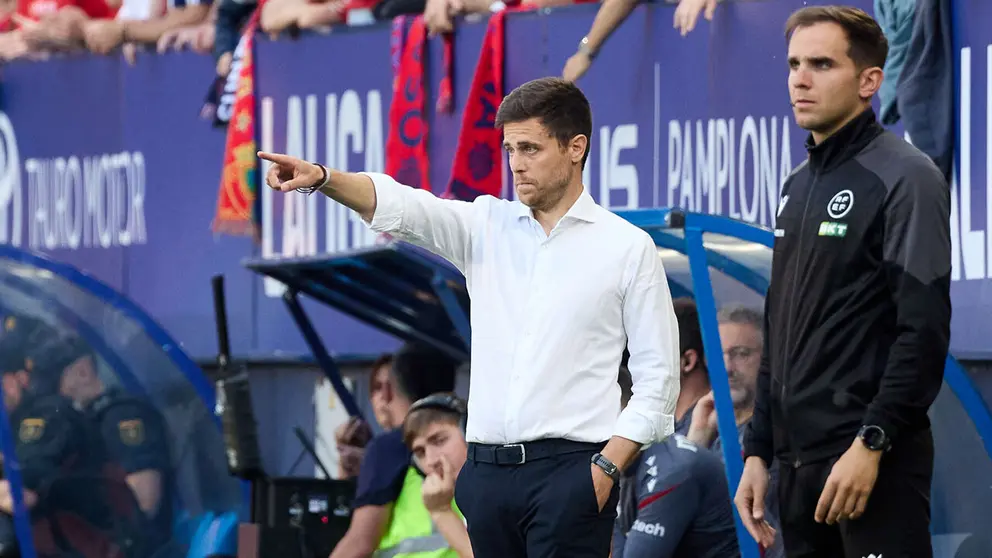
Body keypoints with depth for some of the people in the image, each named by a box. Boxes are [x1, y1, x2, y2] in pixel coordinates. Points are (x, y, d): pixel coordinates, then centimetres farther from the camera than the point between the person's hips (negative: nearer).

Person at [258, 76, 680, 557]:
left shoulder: (628, 247, 1)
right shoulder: (487, 226, 11)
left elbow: (657, 377, 0)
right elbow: (399, 206, -6)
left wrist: (607, 468, -10)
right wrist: (321, 178, -25)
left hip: (568, 470, -4)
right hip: (488, 469, 4)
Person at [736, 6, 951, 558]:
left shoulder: (903, 177, -8)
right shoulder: (800, 186, 18)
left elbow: (925, 331, -16)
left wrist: (870, 445, -21)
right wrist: (759, 451, 15)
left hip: (874, 461, -8)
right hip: (800, 460, 8)